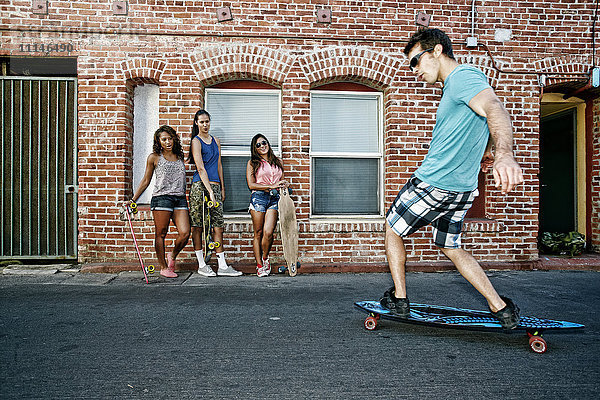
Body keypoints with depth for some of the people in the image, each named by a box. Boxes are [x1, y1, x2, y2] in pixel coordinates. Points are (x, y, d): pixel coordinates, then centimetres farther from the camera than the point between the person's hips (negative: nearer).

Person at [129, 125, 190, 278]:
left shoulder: (179, 156, 17)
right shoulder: (154, 157, 7)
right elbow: (145, 181, 11)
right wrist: (133, 200, 9)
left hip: (180, 199, 3)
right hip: (161, 197, -3)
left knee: (185, 233, -8)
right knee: (161, 234, 0)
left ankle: (172, 256, 19)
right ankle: (163, 267, 15)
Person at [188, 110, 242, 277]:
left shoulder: (215, 141, 18)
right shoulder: (196, 141, -1)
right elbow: (200, 168, -10)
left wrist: (222, 188, 16)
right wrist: (210, 192, -17)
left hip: (214, 185, 5)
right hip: (200, 185, -5)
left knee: (218, 225, 1)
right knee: (197, 225, 0)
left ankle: (222, 266, 3)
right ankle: (201, 265, 9)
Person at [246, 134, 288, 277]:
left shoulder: (277, 162, 19)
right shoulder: (252, 163, 7)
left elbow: (282, 182, 27)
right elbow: (251, 185, -2)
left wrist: (283, 185, 3)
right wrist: (271, 186, -7)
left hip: (274, 199, 2)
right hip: (258, 197, -2)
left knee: (268, 232, -13)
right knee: (258, 233, 0)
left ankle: (265, 258, 13)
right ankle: (259, 265, 10)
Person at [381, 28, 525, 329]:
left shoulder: (463, 76, -15)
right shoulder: (458, 84, 15)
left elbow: (494, 108, -35)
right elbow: (484, 122, 31)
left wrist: (504, 154, -53)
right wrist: (486, 151, 48)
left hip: (433, 183, -10)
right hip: (463, 189, 10)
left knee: (392, 228, 11)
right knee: (451, 248, 20)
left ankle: (398, 299, 19)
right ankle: (501, 308, 17)